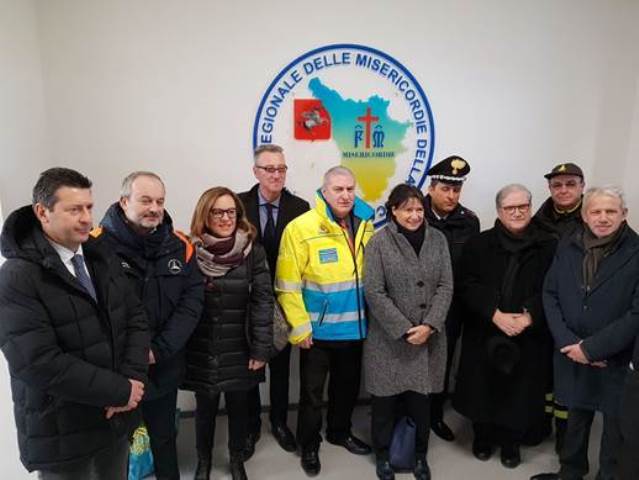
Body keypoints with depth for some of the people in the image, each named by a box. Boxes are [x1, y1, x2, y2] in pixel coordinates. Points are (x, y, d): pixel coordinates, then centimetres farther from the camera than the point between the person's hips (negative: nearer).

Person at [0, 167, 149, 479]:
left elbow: (135, 319, 3)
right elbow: (38, 363, -24)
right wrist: (121, 391, -20)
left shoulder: (102, 259, 4)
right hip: (61, 433, -5)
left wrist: (132, 379, -12)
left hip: (116, 417, 6)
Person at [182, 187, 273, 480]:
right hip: (202, 350, 0)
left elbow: (262, 301, -8)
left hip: (239, 350, 0)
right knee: (205, 408, 15)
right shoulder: (190, 251, -5)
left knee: (239, 407, 16)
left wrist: (261, 348, -10)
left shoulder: (252, 251, -6)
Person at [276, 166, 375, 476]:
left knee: (348, 386, 23)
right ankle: (309, 445, 36)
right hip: (318, 330, -5)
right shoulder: (300, 228, -18)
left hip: (354, 327, 5)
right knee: (312, 392, 13)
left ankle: (339, 431, 47)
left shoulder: (365, 225, -1)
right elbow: (287, 286, -16)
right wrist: (300, 327, -15)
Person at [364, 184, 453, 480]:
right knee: (385, 400, 9)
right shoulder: (379, 242, -7)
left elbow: (445, 286, 1)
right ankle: (383, 455, 31)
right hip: (388, 338, -2)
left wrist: (429, 325, -11)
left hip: (429, 338, 3)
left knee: (421, 400, 11)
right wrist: (404, 330, -14)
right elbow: (374, 292, -11)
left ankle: (419, 455, 34)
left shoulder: (437, 239, 3)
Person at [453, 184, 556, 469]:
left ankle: (511, 442, 31)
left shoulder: (548, 246, 2)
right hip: (484, 334, 0)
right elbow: (467, 287, -5)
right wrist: (495, 314, -16)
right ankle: (483, 436, 32)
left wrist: (529, 317, -17)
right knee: (483, 388, 9)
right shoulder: (478, 245, 2)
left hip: (529, 336, 0)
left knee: (520, 391, 9)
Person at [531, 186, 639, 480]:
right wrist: (568, 341, -10)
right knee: (576, 417, 20)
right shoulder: (568, 248, 2)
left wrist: (592, 347, -17)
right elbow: (550, 295, 2)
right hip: (572, 355, 3)